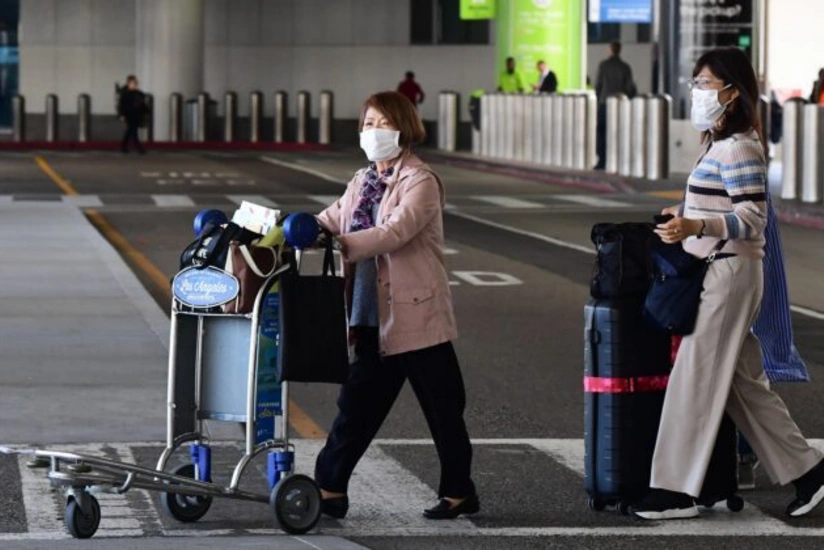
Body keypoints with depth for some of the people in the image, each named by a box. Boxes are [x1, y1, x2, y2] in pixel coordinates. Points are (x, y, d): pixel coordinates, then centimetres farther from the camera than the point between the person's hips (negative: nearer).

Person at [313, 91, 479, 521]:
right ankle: (329, 488, 9)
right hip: (374, 317, 7)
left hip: (416, 314, -7)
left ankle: (459, 492, 16)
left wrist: (340, 245, -34)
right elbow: (330, 220, 15)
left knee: (442, 407, 5)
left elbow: (395, 232, -25)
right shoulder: (362, 182, 14)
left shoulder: (421, 182, -11)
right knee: (357, 403, 6)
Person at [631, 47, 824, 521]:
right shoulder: (725, 143, 14)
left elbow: (753, 218, -22)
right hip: (719, 272, 10)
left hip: (728, 273, -10)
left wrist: (696, 226, -36)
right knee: (744, 384, 13)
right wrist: (687, 213, 43)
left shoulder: (737, 148, -16)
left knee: (694, 383, -7)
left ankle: (677, 491, -2)